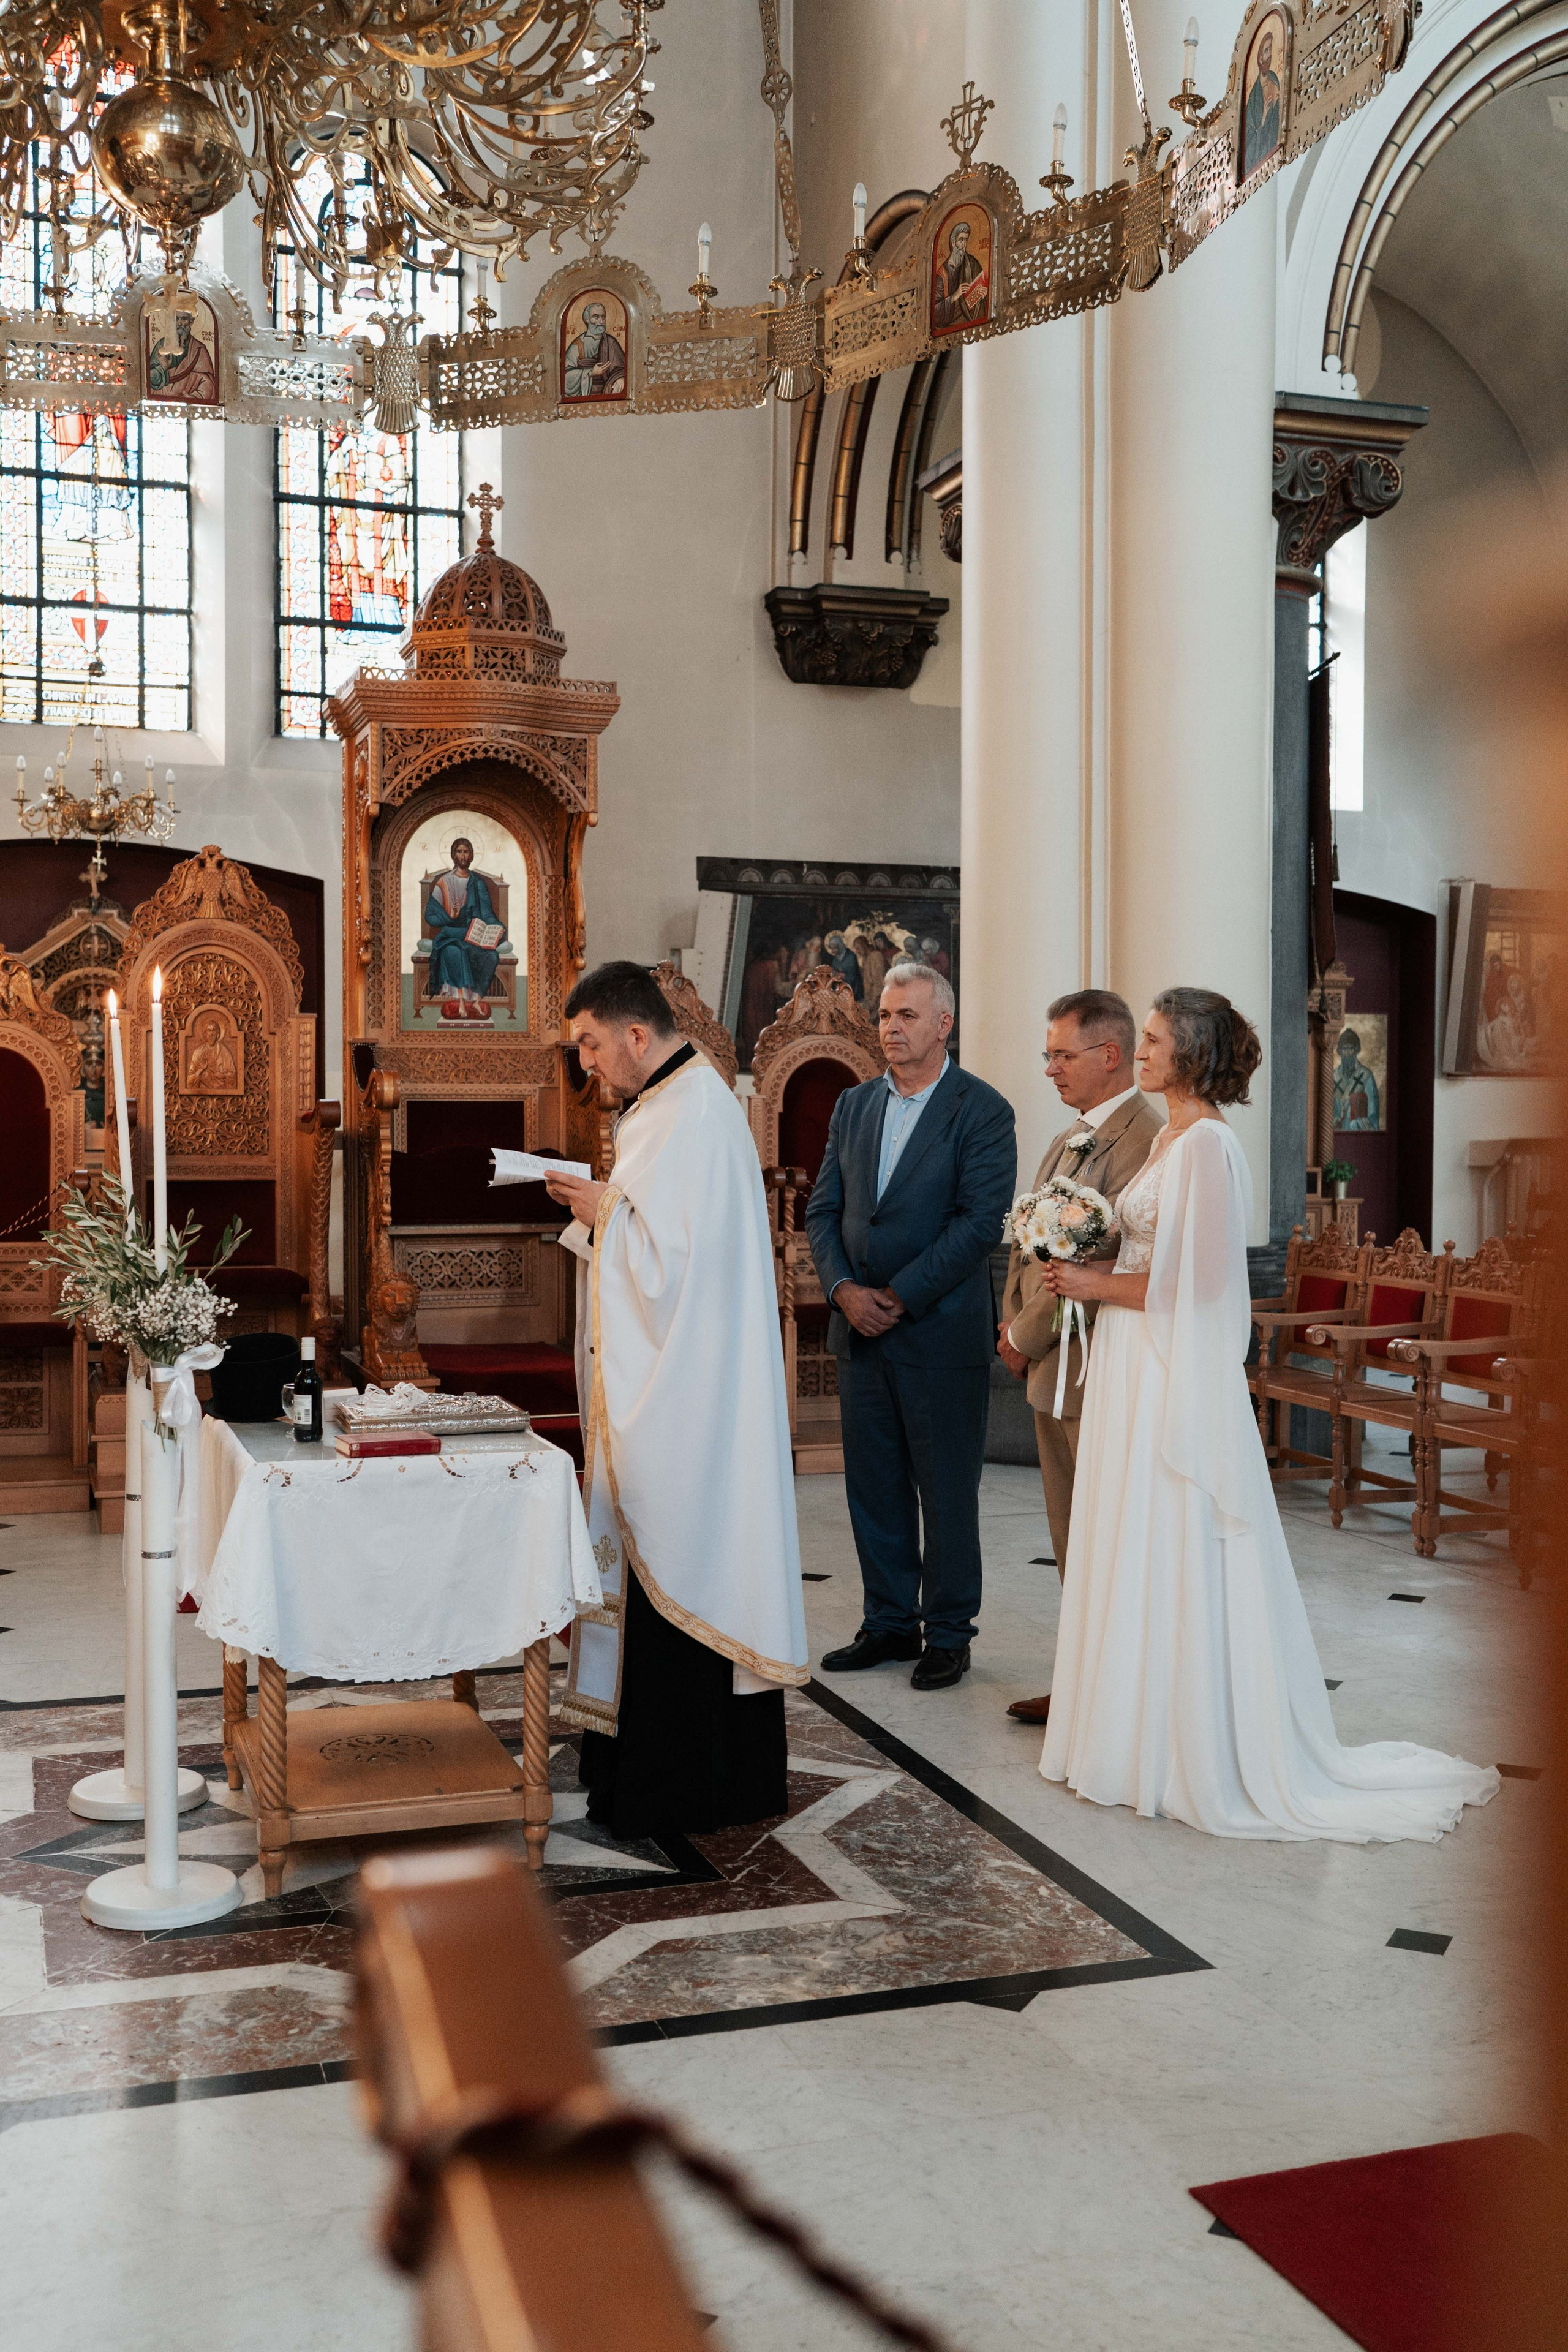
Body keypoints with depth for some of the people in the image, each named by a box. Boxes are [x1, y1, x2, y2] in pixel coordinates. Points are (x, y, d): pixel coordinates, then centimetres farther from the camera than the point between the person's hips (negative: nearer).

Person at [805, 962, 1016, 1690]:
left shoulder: (982, 1110, -7)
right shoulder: (853, 1106, 11)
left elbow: (979, 1222, -14)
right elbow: (822, 1211, 10)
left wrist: (900, 1297, -16)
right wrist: (844, 1289, -7)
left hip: (941, 1332, -5)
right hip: (860, 1330, 6)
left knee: (947, 1490, 4)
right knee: (873, 1485, 11)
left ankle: (948, 1634, 17)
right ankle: (890, 1623, 24)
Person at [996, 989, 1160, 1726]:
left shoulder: (1141, 1140, -18)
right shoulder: (1071, 1138, 14)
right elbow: (1029, 1240, 19)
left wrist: (1027, 1336, -12)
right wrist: (1012, 1322, 6)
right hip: (1051, 1368, 10)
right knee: (1073, 1543, 16)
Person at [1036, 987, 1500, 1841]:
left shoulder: (1206, 1146, -16)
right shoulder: (1170, 1138, 13)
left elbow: (1190, 1282, -20)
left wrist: (1098, 1285, -12)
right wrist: (1084, 1268, 7)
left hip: (1176, 1378, -9)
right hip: (1135, 1371, 9)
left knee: (1176, 1558, -1)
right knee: (1137, 1553, 14)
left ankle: (1203, 1752, 10)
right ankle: (1142, 1731, 24)